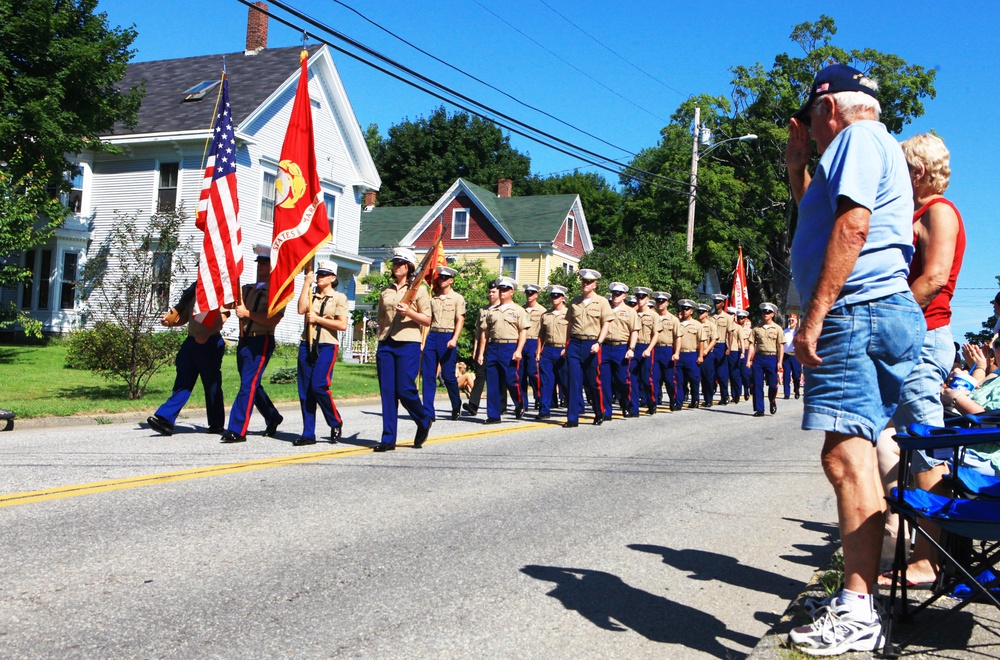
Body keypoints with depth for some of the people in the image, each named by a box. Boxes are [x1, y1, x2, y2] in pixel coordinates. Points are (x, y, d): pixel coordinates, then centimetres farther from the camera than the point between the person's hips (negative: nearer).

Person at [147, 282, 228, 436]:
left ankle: (217, 424, 13)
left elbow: (222, 315, -21)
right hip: (191, 341, 7)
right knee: (182, 382, 1)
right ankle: (165, 419, -5)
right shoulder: (195, 289, 17)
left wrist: (207, 333, -33)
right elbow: (184, 315, 23)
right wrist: (169, 321, 3)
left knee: (212, 384, 2)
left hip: (210, 343, -7)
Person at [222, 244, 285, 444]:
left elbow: (273, 320, -15)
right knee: (252, 385, 15)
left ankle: (238, 430, -11)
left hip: (261, 342, -8)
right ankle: (273, 418, 33)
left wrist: (248, 313, -19)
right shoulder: (247, 289, 18)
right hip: (244, 341, 8)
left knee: (248, 385, -11)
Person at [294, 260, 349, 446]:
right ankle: (308, 434, 7)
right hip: (307, 345, 5)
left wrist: (318, 319, -10)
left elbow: (343, 325, -7)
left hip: (327, 346, -5)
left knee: (319, 385, -16)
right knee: (305, 389, 1)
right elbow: (301, 310, -7)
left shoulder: (339, 297, 2)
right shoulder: (311, 294, 14)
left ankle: (336, 422, 6)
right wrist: (306, 284, -4)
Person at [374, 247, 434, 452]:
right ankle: (388, 439, 4)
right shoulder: (385, 292, 17)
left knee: (405, 390, -9)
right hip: (386, 344, 4)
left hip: (408, 344, -4)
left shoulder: (419, 289, 3)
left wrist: (409, 312, -16)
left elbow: (427, 320, 0)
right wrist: (380, 342, 14)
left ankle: (424, 421, 19)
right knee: (387, 391, 0)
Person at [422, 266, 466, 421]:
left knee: (448, 375, -2)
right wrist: (423, 340, 8)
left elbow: (460, 320, -5)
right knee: (428, 375, -2)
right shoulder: (433, 298, 14)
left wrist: (454, 339, -17)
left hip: (447, 337, -4)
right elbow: (427, 320, 15)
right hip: (432, 336, 4)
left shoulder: (457, 298, 3)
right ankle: (428, 412, 1)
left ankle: (456, 405, 22)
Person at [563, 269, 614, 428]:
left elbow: (606, 324, -3)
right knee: (573, 381, -4)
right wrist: (567, 344, 10)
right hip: (574, 344, 3)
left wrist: (598, 343, -15)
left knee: (593, 382, 4)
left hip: (591, 345, -3)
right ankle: (572, 418, -3)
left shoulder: (602, 302, 2)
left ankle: (600, 414, 24)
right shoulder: (574, 302, 12)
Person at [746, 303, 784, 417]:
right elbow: (752, 345, 8)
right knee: (757, 385, -1)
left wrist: (780, 362, -7)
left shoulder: (777, 328, 4)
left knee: (772, 384, -1)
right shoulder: (757, 328, 9)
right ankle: (759, 410, 6)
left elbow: (781, 346, 1)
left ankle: (772, 402, 29)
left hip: (772, 358, -2)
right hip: (758, 358, 2)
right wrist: (748, 360, -1)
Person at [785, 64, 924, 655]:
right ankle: (856, 600, 17)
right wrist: (798, 168, 32)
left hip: (859, 313, -11)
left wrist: (814, 316, -22)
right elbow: (819, 221, 39)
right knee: (853, 455, 11)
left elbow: (850, 228, -18)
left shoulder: (857, 139, -3)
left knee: (846, 455, -16)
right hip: (883, 315, 11)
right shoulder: (875, 146, 30)